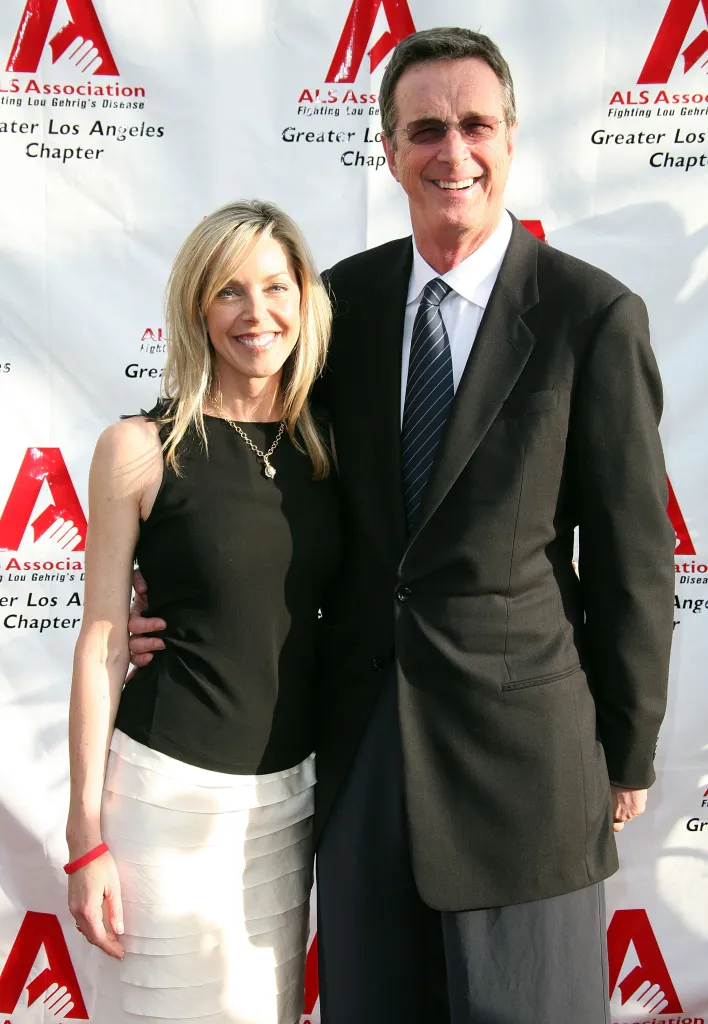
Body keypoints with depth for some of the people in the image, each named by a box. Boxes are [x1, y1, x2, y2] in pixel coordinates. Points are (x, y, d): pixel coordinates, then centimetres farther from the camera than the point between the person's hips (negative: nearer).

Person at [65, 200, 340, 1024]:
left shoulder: (326, 446, 3)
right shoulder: (140, 447, -9)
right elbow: (102, 642, -7)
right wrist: (86, 832, -7)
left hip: (292, 790, 4)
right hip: (171, 791, -4)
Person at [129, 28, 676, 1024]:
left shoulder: (594, 314, -10)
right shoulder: (346, 295, 3)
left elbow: (634, 554, -6)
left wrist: (628, 754, -1)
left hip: (519, 735, -3)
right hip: (362, 723, 4)